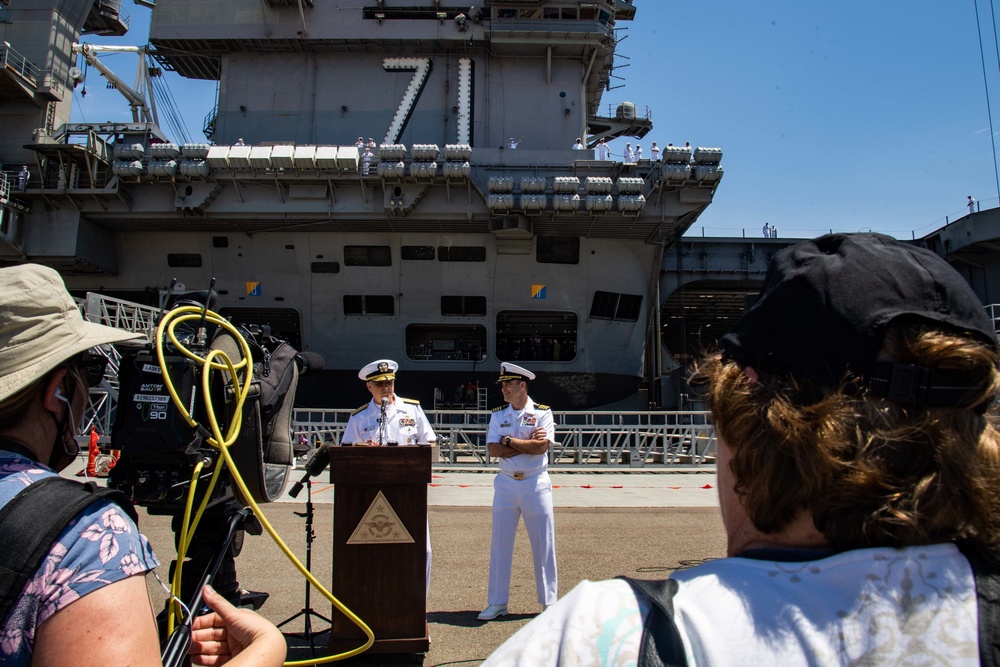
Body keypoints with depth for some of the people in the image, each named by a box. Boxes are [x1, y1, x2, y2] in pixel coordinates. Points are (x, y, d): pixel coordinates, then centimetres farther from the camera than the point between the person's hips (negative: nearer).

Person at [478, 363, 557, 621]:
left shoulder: (542, 413, -3)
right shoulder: (497, 414, 5)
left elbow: (541, 447, -16)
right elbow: (492, 449, -7)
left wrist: (510, 441, -11)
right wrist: (527, 444, -13)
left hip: (536, 483, -3)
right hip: (506, 483, 3)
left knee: (543, 544, 5)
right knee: (500, 544, 7)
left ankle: (549, 602, 19)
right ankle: (497, 602, 18)